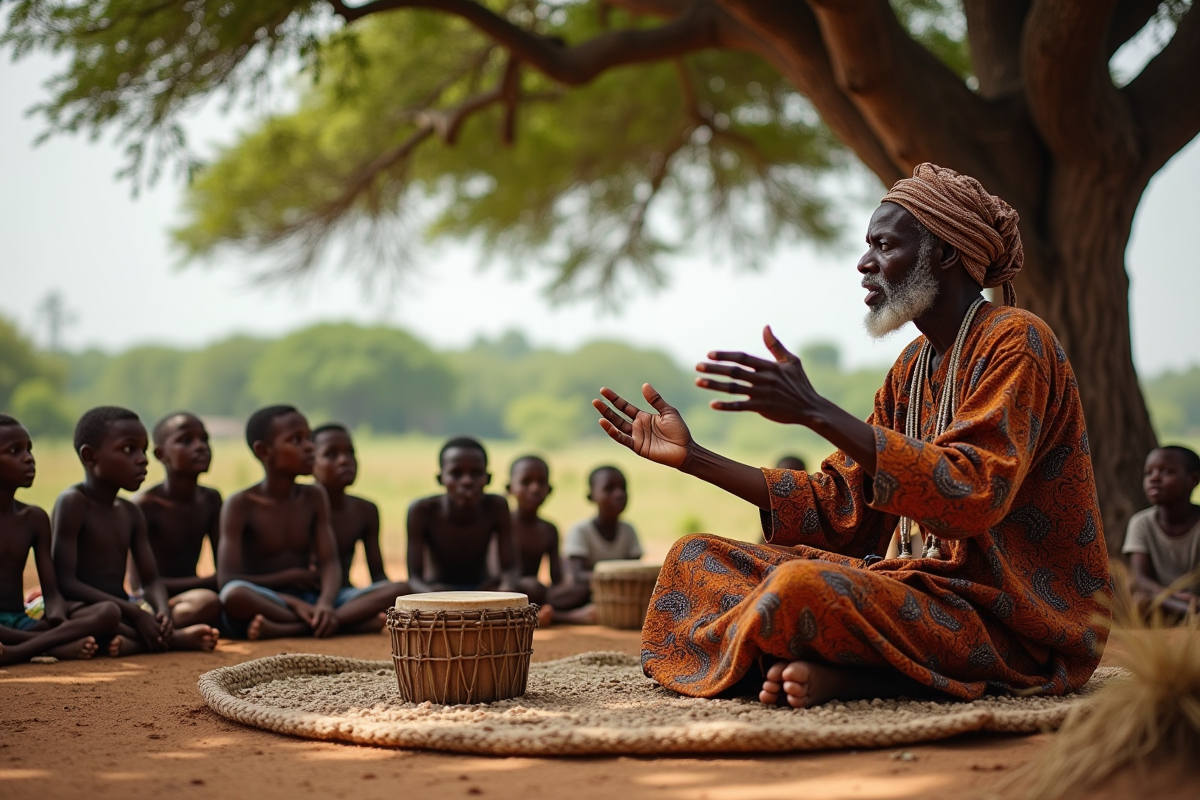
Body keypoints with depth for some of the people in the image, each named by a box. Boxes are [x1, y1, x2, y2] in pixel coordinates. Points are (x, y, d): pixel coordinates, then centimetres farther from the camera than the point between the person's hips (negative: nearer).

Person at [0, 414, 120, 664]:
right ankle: (56, 645, -24)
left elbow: (51, 591, 7)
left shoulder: (35, 518, 12)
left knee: (108, 612, -16)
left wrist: (57, 616, -18)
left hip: (21, 624, 6)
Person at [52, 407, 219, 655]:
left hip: (121, 608, 8)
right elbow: (64, 582, -19)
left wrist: (163, 610, -16)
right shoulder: (73, 502, -10)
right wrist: (135, 613, -22)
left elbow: (151, 580, 10)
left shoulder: (131, 513, 13)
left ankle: (132, 641, -26)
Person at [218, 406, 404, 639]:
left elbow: (329, 563, -1)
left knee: (396, 592, -17)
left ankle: (286, 629, -29)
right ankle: (348, 622, -30)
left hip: (310, 601, 5)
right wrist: (288, 578, -21)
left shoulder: (314, 497, 10)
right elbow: (228, 582, -12)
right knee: (235, 596, -40)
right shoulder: (240, 505, -4)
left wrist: (326, 603, -22)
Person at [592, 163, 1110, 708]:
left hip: (1022, 625, -9)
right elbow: (839, 505, 11)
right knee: (697, 559, 1)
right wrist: (692, 457, 7)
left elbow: (971, 492, -26)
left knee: (803, 585, -37)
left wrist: (814, 411, -30)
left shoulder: (1015, 342, -10)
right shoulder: (913, 368, 16)